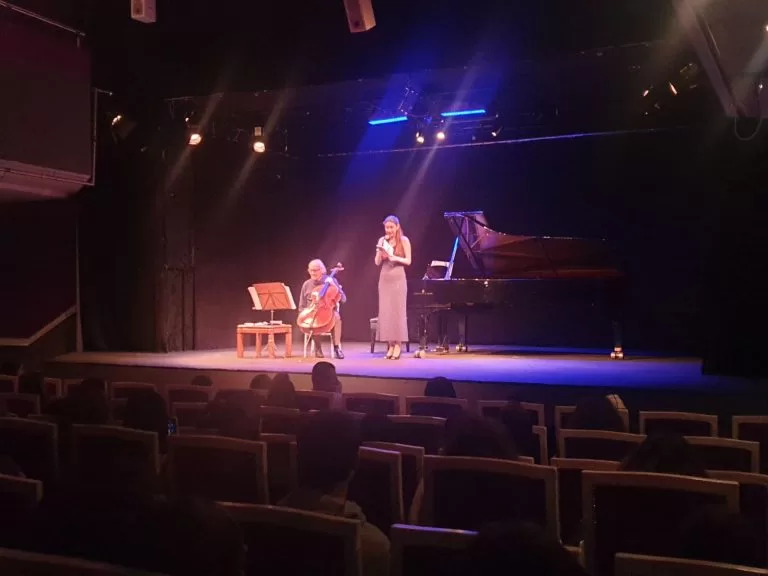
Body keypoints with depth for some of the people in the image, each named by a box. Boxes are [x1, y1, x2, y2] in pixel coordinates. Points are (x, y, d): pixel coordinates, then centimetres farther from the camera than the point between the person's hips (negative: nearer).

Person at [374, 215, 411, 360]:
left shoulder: (404, 240, -2)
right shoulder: (382, 240, 8)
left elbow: (408, 261, -5)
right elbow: (377, 262, 5)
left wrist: (395, 257, -19)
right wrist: (381, 250, -10)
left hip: (398, 278, -4)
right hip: (384, 278, 4)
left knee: (398, 311, -5)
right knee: (385, 311, 1)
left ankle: (397, 346, -2)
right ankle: (390, 345, 6)